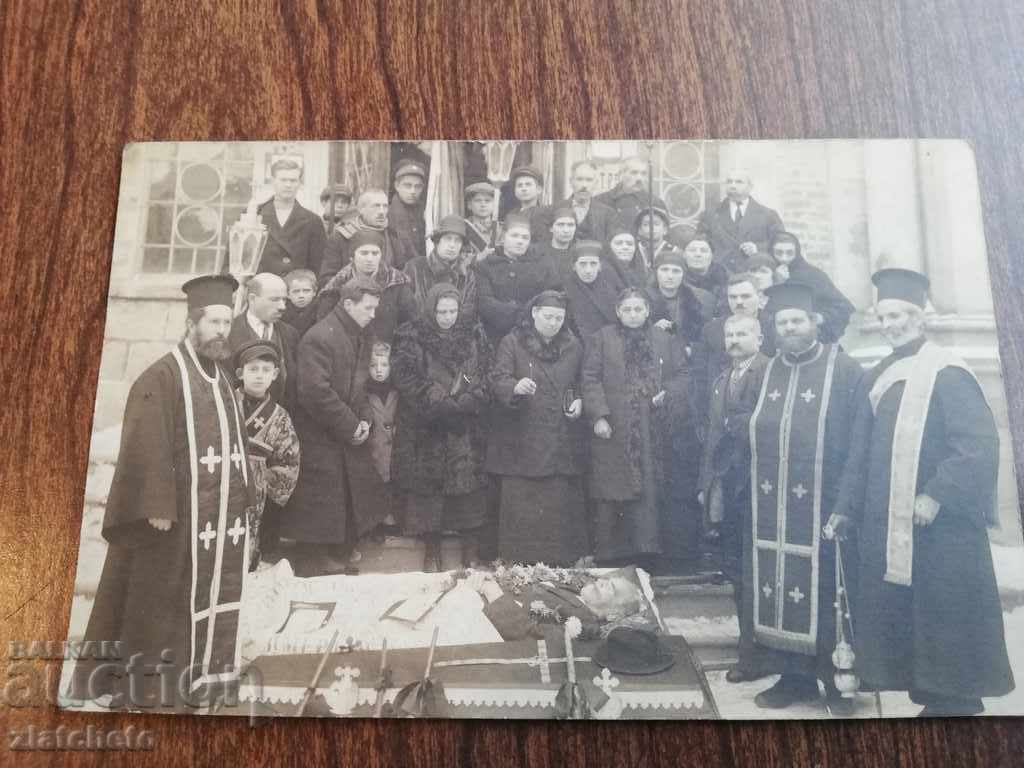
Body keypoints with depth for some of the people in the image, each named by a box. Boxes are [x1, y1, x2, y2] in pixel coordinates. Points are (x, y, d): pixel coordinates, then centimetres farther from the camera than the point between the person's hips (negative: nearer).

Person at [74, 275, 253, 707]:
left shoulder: (222, 377, 12)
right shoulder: (162, 377, -11)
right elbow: (146, 447, -17)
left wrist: (242, 501, 11)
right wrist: (157, 507, -22)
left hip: (221, 516, 8)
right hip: (176, 515, -7)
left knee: (210, 599, 14)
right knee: (162, 603, 3)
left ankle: (193, 679, 27)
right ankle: (146, 687, 17)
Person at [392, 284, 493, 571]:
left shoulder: (473, 334, 5)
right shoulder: (411, 337, -3)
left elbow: (486, 375, 3)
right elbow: (407, 379, -9)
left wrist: (468, 402, -13)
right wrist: (441, 404, -16)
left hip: (466, 427, 2)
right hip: (425, 428, -1)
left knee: (470, 483, 1)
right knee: (427, 483, 2)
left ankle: (471, 547, 13)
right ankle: (431, 546, 15)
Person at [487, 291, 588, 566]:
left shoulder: (573, 347, 13)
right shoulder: (512, 343, 2)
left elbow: (581, 383, 23)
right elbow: (498, 380, -7)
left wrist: (579, 401, 1)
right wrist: (516, 387, -28)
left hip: (561, 444, 3)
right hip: (521, 443, -3)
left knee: (561, 504, 3)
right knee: (520, 507, -4)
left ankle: (559, 565, 13)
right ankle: (518, 568, 4)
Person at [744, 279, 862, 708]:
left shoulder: (844, 370, -5)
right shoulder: (768, 374, 11)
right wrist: (749, 490, 9)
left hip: (823, 506, -5)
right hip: (772, 508, 5)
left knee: (824, 591, 3)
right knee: (780, 591, 9)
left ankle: (837, 675, 18)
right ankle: (795, 674, 21)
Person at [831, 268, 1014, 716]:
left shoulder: (947, 374, -9)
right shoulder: (877, 379, 12)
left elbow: (979, 443, -16)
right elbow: (861, 453, 15)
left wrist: (936, 496, -20)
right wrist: (847, 508, 12)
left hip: (938, 524, -7)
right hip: (886, 526, 7)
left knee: (944, 618, 1)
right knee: (901, 617, 10)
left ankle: (956, 702, 15)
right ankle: (930, 696, 23)